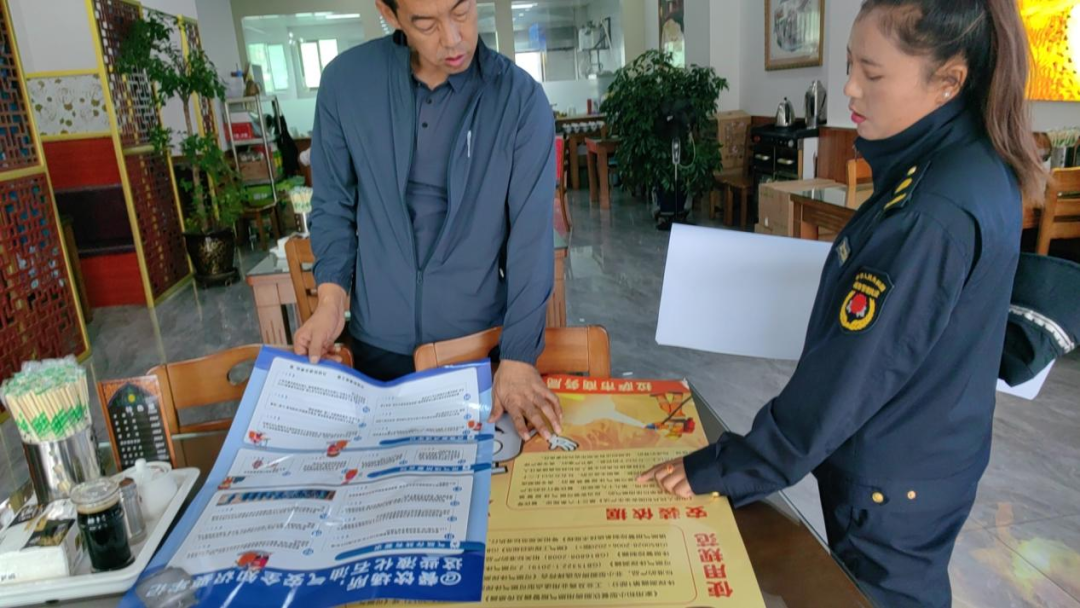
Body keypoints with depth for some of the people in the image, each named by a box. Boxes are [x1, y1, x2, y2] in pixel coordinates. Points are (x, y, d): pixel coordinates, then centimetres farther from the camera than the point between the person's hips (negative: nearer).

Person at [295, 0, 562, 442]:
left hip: (480, 336, -1)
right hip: (379, 338, 2)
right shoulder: (345, 81, -7)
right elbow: (334, 204, 3)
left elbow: (531, 237, -13)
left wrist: (518, 355, -17)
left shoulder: (521, 99, -12)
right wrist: (331, 300, -11)